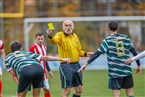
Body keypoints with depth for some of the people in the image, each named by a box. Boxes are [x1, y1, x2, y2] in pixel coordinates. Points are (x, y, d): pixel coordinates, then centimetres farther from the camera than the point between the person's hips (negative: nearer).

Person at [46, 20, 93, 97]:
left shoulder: (75, 36, 12)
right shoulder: (60, 35, -7)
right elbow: (54, 40, -31)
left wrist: (85, 54, 3)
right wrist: (50, 36, -52)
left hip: (76, 65, 6)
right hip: (66, 65, -6)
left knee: (79, 89, 12)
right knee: (66, 90, -8)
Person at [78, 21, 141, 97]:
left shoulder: (107, 40, -3)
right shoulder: (125, 38, 7)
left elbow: (97, 54, -9)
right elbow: (134, 53, 8)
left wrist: (86, 64, -10)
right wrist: (138, 65, 19)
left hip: (115, 72, -3)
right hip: (127, 71, 3)